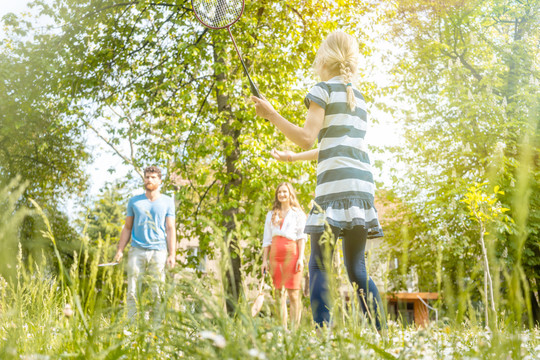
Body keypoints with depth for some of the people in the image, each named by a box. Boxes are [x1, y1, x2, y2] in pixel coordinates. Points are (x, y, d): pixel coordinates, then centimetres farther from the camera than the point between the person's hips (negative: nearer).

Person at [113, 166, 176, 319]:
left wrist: (172, 254, -4)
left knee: (157, 292, -1)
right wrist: (120, 250, 4)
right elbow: (127, 228, 14)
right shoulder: (134, 201, 13)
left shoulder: (167, 202, 8)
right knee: (133, 290, -3)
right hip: (137, 250, 1)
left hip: (158, 250, -1)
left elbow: (170, 229, 4)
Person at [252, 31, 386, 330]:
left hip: (335, 185, -7)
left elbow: (307, 138, -6)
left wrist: (271, 114, 2)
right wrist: (294, 157, 38)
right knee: (357, 269, 10)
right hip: (362, 186, 7)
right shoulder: (358, 97, 24)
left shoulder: (324, 89, 3)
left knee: (318, 266, -7)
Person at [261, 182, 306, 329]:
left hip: (291, 253, -3)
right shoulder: (271, 215, 19)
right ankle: (283, 328, 7)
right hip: (275, 255, 4)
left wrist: (301, 258, -8)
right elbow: (267, 240, 16)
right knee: (279, 294, 2)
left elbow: (301, 237, 3)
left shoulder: (297, 213, 10)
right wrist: (264, 260, 8)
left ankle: (295, 328, -4)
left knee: (293, 294, -7)